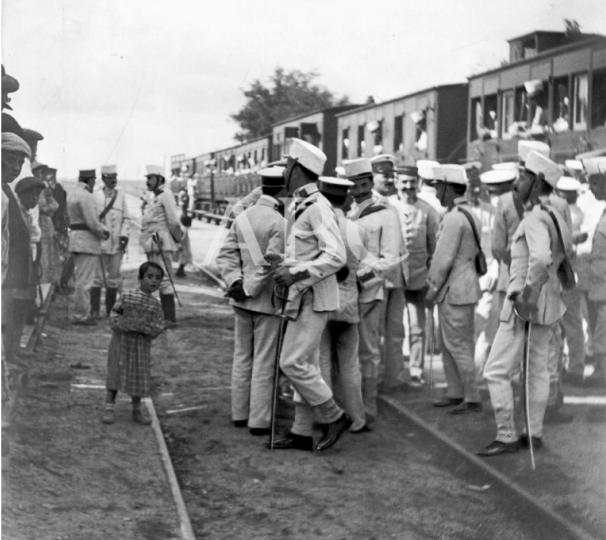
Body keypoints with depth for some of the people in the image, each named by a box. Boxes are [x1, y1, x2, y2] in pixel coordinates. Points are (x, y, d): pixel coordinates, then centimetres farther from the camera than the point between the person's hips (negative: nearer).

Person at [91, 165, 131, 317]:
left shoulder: (121, 195, 10)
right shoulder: (95, 196, 1)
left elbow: (126, 218, 10)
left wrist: (124, 234, -3)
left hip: (117, 243, 3)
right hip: (99, 242, -3)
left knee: (114, 277, 5)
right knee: (97, 276, -3)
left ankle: (110, 310, 13)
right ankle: (95, 310, 2)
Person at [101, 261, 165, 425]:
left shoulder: (155, 304, 2)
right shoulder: (126, 296, -6)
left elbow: (159, 327, -4)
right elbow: (114, 314, -6)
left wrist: (143, 327, -19)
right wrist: (124, 324, -21)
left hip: (142, 346, 3)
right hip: (122, 342, -3)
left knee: (139, 377, 9)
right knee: (116, 373, 0)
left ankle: (137, 410, 23)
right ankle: (109, 408, 7)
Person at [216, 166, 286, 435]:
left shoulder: (243, 217, 5)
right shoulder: (279, 223, -17)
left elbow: (226, 254, 2)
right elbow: (270, 263, -21)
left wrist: (235, 282, -6)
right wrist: (249, 290, -12)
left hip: (242, 300, 7)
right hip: (267, 300, -7)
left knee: (242, 357, 16)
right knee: (264, 361, 1)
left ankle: (240, 413, 25)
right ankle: (259, 420, 6)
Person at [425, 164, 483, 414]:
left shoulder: (454, 218, -18)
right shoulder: (469, 215, 13)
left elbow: (444, 259, -20)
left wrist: (433, 290, -10)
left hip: (454, 291, -10)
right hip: (463, 288, 10)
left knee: (458, 346, -3)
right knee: (447, 344, 16)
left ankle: (473, 398, 4)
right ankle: (456, 393, 23)